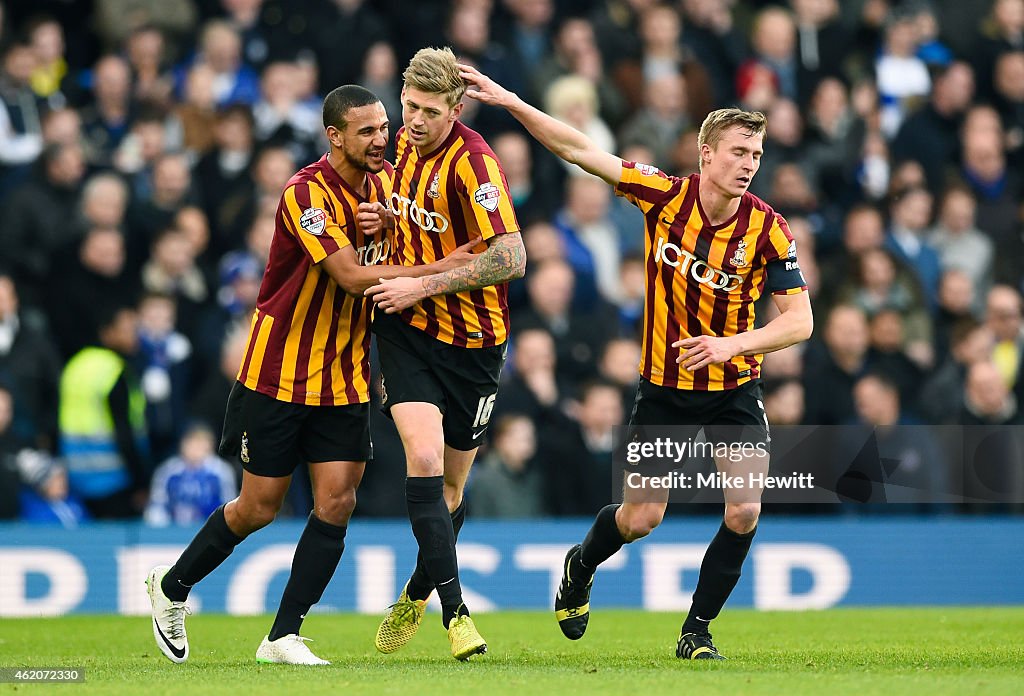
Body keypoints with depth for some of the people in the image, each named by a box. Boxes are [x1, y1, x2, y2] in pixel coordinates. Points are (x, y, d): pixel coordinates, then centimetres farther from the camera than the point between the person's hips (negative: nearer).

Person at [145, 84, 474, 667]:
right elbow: (351, 275, -28)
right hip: (278, 373, -6)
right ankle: (171, 587, 27)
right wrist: (439, 269, -27)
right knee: (259, 507, 3)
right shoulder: (307, 192, -20)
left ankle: (284, 636, 2)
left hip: (346, 375, 6)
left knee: (337, 502, -6)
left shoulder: (384, 180, 2)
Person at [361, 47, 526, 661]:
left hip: (472, 342, -3)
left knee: (451, 484, 10)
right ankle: (454, 610, -17)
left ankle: (417, 594, 36)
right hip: (408, 330, 4)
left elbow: (511, 259, -27)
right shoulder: (405, 144, 2)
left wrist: (423, 285, -24)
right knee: (424, 457, -18)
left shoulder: (472, 162, -20)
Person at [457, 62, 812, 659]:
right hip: (664, 386, 0)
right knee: (641, 517, 3)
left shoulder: (768, 230, -14)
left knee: (745, 511, -14)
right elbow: (580, 150, -10)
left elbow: (799, 320, -13)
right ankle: (581, 567, 38)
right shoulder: (665, 196, -12)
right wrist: (507, 100, -16)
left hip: (735, 390, 0)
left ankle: (698, 629, 5)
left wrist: (732, 343, -28)